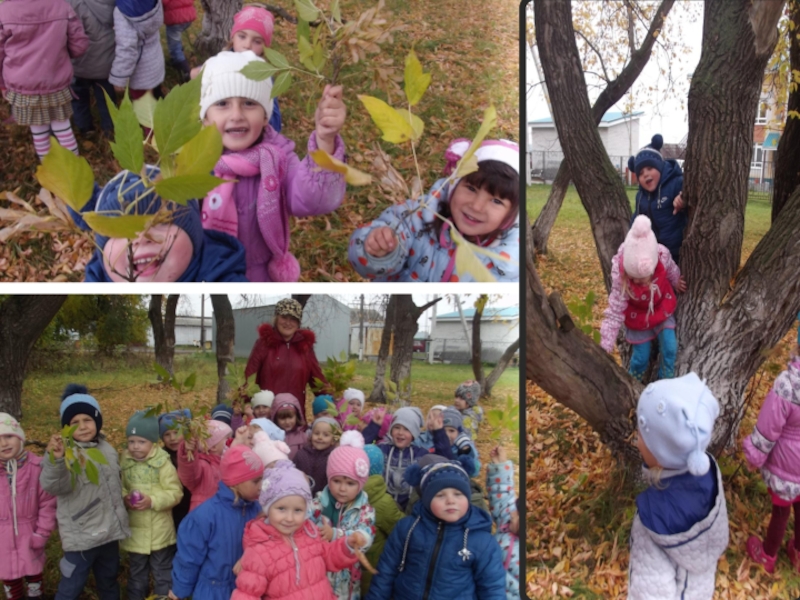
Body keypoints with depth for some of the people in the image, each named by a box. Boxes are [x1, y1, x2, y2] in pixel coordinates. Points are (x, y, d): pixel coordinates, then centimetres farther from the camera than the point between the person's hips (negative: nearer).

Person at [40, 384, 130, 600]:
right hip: (81, 536, -6)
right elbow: (53, 486, -36)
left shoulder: (108, 450, 5)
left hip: (109, 532, 6)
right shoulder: (66, 453, -17)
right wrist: (55, 460, -56)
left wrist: (120, 520, 19)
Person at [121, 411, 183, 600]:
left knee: (162, 574, 12)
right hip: (135, 531, 3)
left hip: (159, 532, -3)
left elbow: (175, 492, -15)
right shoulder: (125, 462, -4)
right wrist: (124, 498, -15)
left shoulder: (163, 463, -15)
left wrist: (152, 501, -26)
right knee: (137, 574, 20)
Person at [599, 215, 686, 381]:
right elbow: (615, 311, -30)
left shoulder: (662, 256, -33)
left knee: (669, 348, 1)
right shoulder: (619, 274, -38)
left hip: (662, 308, 3)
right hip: (638, 315, -2)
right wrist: (605, 346, -30)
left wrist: (676, 284, 18)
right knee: (641, 357, 5)